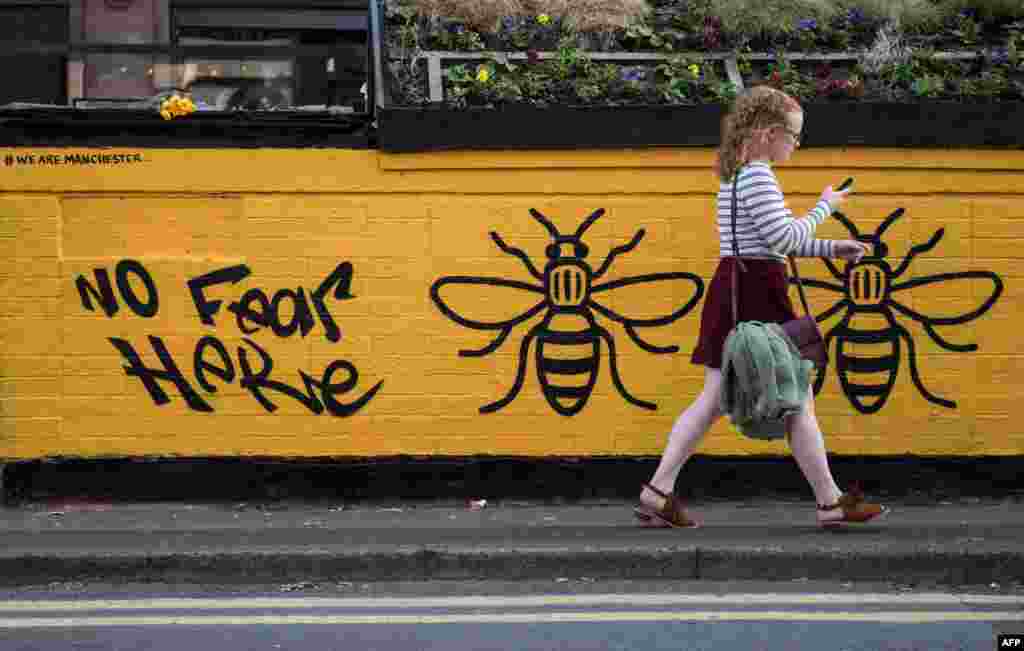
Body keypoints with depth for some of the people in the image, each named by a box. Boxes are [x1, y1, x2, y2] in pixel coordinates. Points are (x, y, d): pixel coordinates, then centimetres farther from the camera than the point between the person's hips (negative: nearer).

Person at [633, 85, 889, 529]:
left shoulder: (732, 174, 19)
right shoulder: (758, 175, -13)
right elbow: (785, 238, -17)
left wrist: (831, 249, 22)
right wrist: (824, 207, -1)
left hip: (730, 289, 9)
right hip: (758, 292, -9)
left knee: (713, 399, 7)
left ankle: (657, 493, 2)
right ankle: (831, 502, 8)